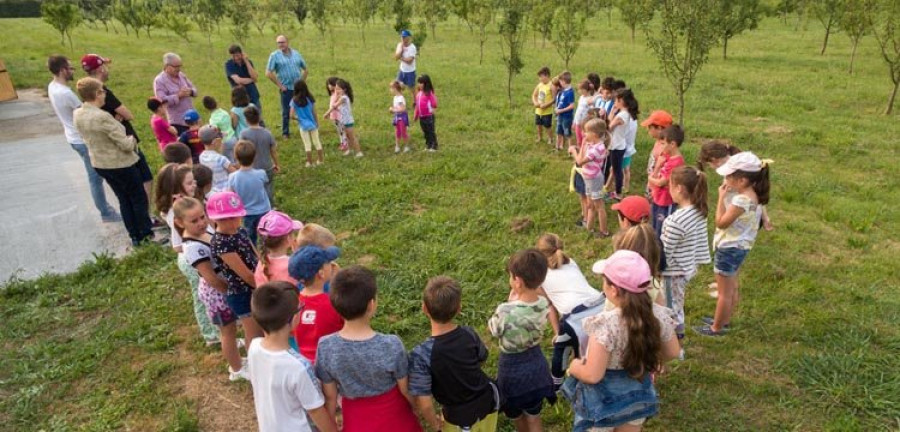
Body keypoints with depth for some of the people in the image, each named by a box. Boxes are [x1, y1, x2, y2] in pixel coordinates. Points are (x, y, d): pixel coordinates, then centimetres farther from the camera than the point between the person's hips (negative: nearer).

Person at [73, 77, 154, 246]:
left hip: (99, 164, 8)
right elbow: (126, 144, -25)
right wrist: (132, 140, -2)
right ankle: (147, 235, 21)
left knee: (124, 200, 20)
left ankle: (135, 236, 27)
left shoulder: (77, 114, -2)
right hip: (121, 163, -8)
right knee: (139, 199, 10)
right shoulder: (102, 116, -28)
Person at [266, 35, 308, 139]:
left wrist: (302, 81, 7)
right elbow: (268, 73, -8)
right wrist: (279, 85, -8)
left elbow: (304, 68, 17)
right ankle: (285, 133, 15)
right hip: (286, 89, -3)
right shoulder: (274, 55, -4)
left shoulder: (296, 53, 7)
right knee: (286, 112, 3)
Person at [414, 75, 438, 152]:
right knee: (425, 132, 18)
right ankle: (428, 145, 31)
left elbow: (434, 104, -13)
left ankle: (434, 146, 17)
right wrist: (415, 115, 15)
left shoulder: (429, 93, -15)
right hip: (421, 117, 7)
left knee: (431, 131, 4)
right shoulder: (419, 93, 6)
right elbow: (417, 105, 13)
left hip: (429, 116, -7)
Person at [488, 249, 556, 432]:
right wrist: (516, 302, -9)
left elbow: (493, 330, -12)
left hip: (512, 370, -4)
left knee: (517, 416, 27)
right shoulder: (544, 304, -16)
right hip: (537, 366, 4)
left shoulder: (505, 311, -34)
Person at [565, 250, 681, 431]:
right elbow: (672, 352, 2)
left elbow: (592, 375, -28)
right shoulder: (660, 315, -16)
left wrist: (574, 368, -7)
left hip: (603, 401, -4)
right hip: (638, 396, 5)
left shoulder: (605, 324, -34)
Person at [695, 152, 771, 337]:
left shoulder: (741, 200, -31)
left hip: (730, 248, -10)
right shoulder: (754, 195, -1)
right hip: (740, 246, 10)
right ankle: (725, 320, 41)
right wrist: (727, 196, 0)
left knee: (724, 292, 6)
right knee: (733, 287, 24)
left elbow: (721, 223, -22)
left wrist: (721, 197, -19)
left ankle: (716, 327, 21)